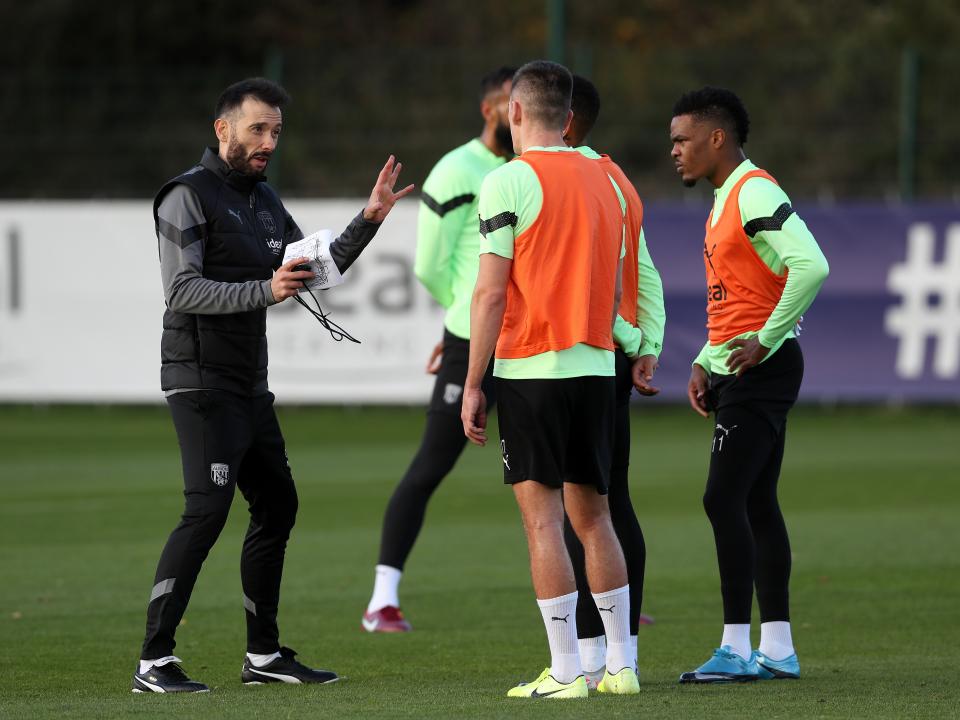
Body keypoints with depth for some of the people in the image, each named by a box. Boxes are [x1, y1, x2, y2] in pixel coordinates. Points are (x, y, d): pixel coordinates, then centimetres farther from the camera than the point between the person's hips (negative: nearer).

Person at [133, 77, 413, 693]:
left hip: (250, 386, 9)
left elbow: (317, 270, 20)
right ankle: (154, 662, -18)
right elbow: (183, 291, -19)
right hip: (202, 382, -9)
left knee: (276, 506, 12)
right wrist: (264, 291, -31)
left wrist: (368, 221, 6)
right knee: (208, 510, -18)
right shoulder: (189, 196, -10)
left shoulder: (264, 199, 16)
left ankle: (264, 654, 22)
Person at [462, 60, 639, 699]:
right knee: (592, 515, 13)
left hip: (529, 369, -6)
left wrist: (473, 385, -7)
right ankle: (621, 664, 14)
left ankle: (566, 671, -6)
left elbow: (491, 293, -11)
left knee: (543, 519, -3)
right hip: (596, 369, 6)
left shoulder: (508, 181, -8)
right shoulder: (605, 182, 11)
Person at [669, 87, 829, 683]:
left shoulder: (755, 193, -14)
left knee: (724, 500, -13)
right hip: (735, 370, 10)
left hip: (760, 368, -10)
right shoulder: (727, 199, 18)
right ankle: (777, 649, 12)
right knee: (756, 503, 9)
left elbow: (811, 265, -26)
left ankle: (736, 650, -12)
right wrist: (707, 363, 16)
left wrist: (766, 340, -22)